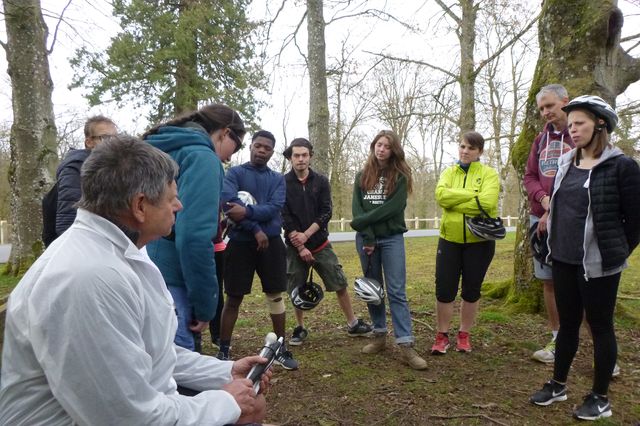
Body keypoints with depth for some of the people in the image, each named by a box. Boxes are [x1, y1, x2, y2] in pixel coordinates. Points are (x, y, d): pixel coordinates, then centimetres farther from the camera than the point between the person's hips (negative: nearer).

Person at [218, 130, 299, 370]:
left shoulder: (278, 179, 10)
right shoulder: (235, 173, 1)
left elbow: (274, 208, -7)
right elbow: (228, 203, -16)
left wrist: (247, 211, -24)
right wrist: (255, 229, -19)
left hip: (271, 243, 3)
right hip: (240, 242, -2)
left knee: (276, 295, 8)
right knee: (234, 298, 4)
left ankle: (280, 349, 20)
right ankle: (224, 351, 16)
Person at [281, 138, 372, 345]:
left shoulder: (321, 181, 1)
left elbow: (326, 213, -5)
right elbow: (285, 219, -9)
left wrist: (306, 235, -16)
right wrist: (300, 247, -14)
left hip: (320, 244, 1)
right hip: (295, 246, -1)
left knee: (340, 283, 2)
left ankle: (352, 324, 18)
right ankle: (300, 328, 25)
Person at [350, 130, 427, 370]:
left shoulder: (400, 176, 2)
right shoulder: (362, 176, 10)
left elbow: (393, 208, -11)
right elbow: (357, 208, 0)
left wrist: (362, 222, -13)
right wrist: (367, 237, -12)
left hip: (391, 238, -3)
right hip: (365, 239, 3)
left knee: (397, 291, -6)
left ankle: (406, 346, -7)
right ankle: (379, 336, 21)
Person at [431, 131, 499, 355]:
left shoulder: (489, 173, -2)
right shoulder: (449, 172, 7)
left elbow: (487, 202, -20)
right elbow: (441, 195, -13)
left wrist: (454, 201, -15)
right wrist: (472, 195, -18)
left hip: (479, 241, -2)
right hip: (450, 240, 2)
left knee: (471, 290, 10)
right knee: (444, 289, 3)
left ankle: (464, 335, 26)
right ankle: (442, 335, 19)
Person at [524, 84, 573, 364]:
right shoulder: (541, 139, 14)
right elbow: (529, 177, 12)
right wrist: (544, 199, -8)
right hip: (541, 219, 6)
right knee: (549, 281, 9)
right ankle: (558, 341, 21)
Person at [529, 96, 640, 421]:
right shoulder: (565, 164, 8)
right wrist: (556, 246, 14)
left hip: (598, 264, -5)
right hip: (563, 260, 5)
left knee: (600, 326, 7)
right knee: (567, 324, 16)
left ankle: (600, 398, 23)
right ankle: (558, 385, 30)